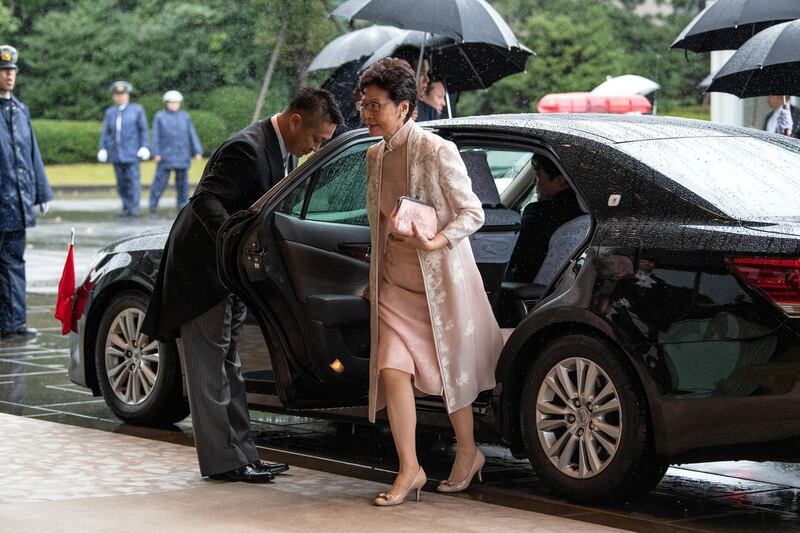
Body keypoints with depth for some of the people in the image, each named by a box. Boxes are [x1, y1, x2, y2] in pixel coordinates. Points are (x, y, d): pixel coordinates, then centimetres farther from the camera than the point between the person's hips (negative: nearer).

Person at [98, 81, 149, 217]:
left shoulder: (137, 109, 5)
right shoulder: (110, 112, 13)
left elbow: (143, 129, 4)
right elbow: (105, 132, 11)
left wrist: (144, 147, -4)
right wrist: (103, 148, 1)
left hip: (131, 151, -3)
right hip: (116, 152, 3)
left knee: (132, 179, -11)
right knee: (121, 181, 3)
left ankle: (134, 208, -13)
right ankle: (126, 207, 9)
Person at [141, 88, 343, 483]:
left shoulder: (286, 152, 5)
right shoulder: (247, 149, -24)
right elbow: (206, 201, -30)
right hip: (203, 266, -10)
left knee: (226, 363, 13)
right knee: (209, 365, -4)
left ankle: (241, 455, 17)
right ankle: (222, 461, -2)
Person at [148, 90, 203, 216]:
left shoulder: (184, 116, 9)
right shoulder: (159, 117, 2)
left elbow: (192, 135, 7)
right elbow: (155, 136, -2)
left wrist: (198, 152, 0)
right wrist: (156, 153, -11)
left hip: (182, 154, 3)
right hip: (166, 154, -3)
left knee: (182, 181, 2)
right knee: (160, 180, -6)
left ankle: (182, 208, 7)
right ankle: (153, 207, 2)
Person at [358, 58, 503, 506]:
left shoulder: (437, 151, -16)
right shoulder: (375, 156, 5)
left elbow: (472, 212, -12)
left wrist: (437, 242, -28)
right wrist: (375, 279, 19)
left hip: (442, 280, -5)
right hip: (396, 282, 5)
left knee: (450, 371, 8)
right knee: (392, 369, -8)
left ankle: (468, 453, 30)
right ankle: (410, 469, -1)